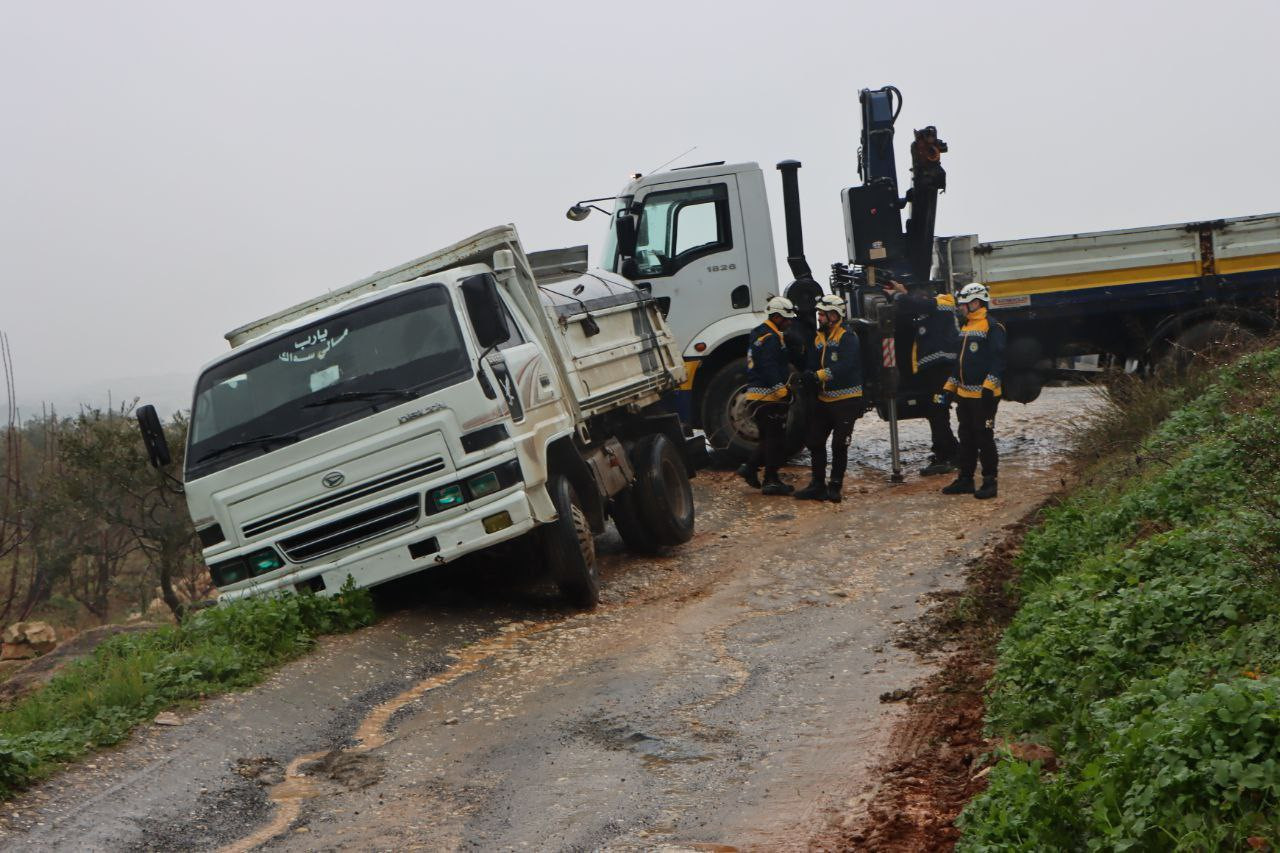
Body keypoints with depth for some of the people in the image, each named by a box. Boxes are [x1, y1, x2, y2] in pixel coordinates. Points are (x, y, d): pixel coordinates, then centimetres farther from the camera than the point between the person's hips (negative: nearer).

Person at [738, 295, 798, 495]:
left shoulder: (760, 334, 19)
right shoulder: (770, 338, -15)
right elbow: (769, 368, -24)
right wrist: (782, 390, -26)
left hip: (755, 395, 10)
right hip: (769, 397, -10)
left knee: (769, 438, 19)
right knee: (776, 439, -3)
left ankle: (750, 468, 14)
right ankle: (771, 481, 0)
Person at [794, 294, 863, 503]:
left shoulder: (847, 337, -12)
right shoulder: (818, 338, 12)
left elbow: (845, 366, -25)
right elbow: (813, 365, 10)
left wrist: (820, 375, -31)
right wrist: (808, 375, -14)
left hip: (846, 400, -8)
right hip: (824, 399, 8)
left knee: (839, 444, -3)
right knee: (815, 440, 9)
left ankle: (835, 486, 8)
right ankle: (817, 485, 19)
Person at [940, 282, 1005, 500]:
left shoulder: (992, 327, -10)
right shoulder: (965, 328, 17)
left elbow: (998, 359, -17)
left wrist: (989, 386, -24)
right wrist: (949, 387, 21)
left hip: (983, 395, -9)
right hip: (964, 394, 9)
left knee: (984, 438, -4)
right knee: (966, 438, 13)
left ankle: (989, 481, 3)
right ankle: (965, 479, 20)